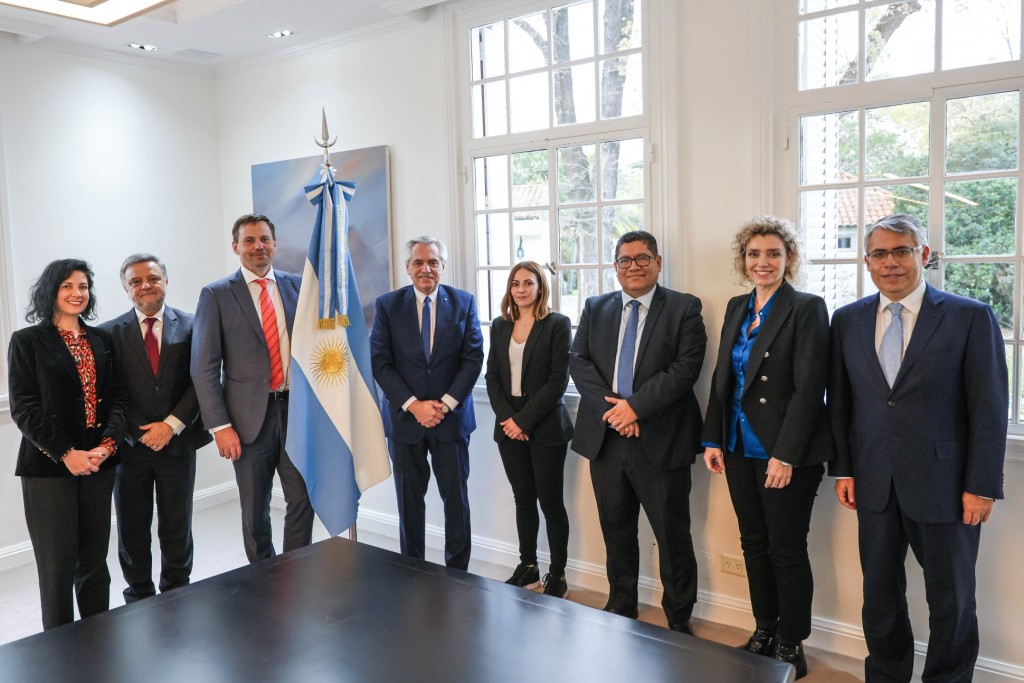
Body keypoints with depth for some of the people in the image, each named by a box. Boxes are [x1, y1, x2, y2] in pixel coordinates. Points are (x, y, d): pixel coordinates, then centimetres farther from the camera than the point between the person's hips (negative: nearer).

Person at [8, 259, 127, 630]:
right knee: (58, 565, 1)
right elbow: (23, 408, -7)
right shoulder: (27, 341, 0)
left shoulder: (101, 340, 11)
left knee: (95, 561, 9)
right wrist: (66, 454, -15)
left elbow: (116, 397, 8)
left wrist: (108, 443, -9)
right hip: (48, 466, -3)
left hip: (97, 464, 4)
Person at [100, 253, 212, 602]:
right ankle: (139, 597, 29)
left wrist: (172, 424, -12)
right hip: (130, 444, 1)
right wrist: (139, 432, -10)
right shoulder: (110, 332, 1)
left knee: (177, 530, 9)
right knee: (132, 531, 11)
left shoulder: (191, 326, 1)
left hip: (177, 442, 0)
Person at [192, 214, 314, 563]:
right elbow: (204, 367, -4)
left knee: (303, 500, 3)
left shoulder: (298, 286, 6)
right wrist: (220, 426, -10)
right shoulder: (216, 295, -1)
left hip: (297, 409, 2)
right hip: (251, 415, -2)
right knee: (255, 511, 11)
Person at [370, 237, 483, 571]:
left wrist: (444, 404, -12)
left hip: (451, 416, 0)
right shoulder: (388, 304, 0)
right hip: (405, 417, 0)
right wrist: (414, 405, -12)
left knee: (456, 496, 6)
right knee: (410, 499, 10)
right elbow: (380, 362, -4)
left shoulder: (464, 302, 1)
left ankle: (457, 572, 20)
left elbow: (473, 358, -3)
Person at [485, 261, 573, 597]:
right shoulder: (500, 326, 10)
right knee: (523, 498, 11)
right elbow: (492, 376, 8)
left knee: (551, 501, 1)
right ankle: (527, 567, 23)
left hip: (545, 427, -4)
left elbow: (558, 379, -10)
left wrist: (524, 419, -14)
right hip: (509, 426, 4)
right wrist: (507, 417, -6)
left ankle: (557, 574, 13)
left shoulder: (557, 324, -4)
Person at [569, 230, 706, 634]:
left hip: (661, 440, -4)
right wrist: (610, 406, -11)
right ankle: (621, 608, 33)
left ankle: (679, 621, 20)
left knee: (673, 536, 4)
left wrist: (636, 406, -17)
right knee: (616, 531, 16)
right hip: (605, 435, 4)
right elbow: (579, 362, 3)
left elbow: (686, 367, -11)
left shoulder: (684, 308, -1)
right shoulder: (595, 309, 12)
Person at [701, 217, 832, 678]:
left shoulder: (806, 309, -10)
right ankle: (764, 632, 31)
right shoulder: (736, 308, 10)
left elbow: (809, 388, -16)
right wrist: (713, 440, 7)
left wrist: (786, 455, -20)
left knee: (786, 550, 4)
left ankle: (791, 647, 21)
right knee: (754, 544, 15)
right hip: (740, 448, 7)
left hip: (787, 454, -6)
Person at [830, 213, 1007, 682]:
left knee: (951, 601, 12)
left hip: (943, 485, -3)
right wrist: (842, 469, 5)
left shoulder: (971, 318, -6)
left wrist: (982, 486, -9)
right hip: (874, 485, 3)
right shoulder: (847, 320, 4)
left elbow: (990, 409, -7)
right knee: (880, 596, 15)